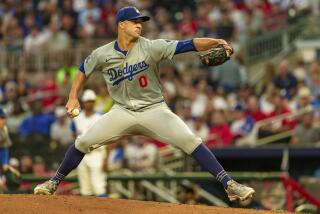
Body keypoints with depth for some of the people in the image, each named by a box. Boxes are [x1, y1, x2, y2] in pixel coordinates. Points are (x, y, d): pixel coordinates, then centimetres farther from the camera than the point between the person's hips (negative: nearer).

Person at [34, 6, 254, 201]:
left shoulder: (151, 47, -15)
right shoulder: (102, 54, -7)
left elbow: (189, 45, -23)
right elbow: (83, 70, 13)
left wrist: (216, 42, -37)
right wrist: (73, 97, 4)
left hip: (154, 110, -2)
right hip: (122, 112, 2)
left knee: (191, 141, -19)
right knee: (83, 142, -5)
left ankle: (229, 185, -18)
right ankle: (54, 182, 16)